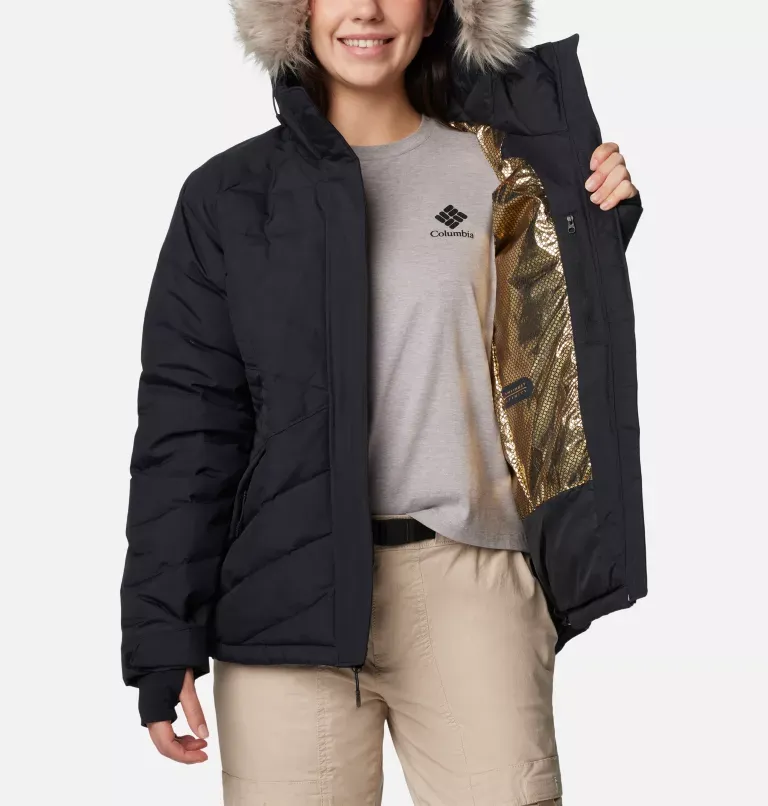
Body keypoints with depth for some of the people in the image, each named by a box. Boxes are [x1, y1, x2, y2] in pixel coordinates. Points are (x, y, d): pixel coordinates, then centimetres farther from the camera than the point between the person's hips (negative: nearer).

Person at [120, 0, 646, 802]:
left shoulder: (497, 171, 12)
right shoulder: (231, 194, 8)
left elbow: (554, 356, 17)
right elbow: (185, 421, 3)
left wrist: (605, 226, 2)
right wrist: (164, 639, -3)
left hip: (471, 582, 1)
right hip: (290, 588, 0)